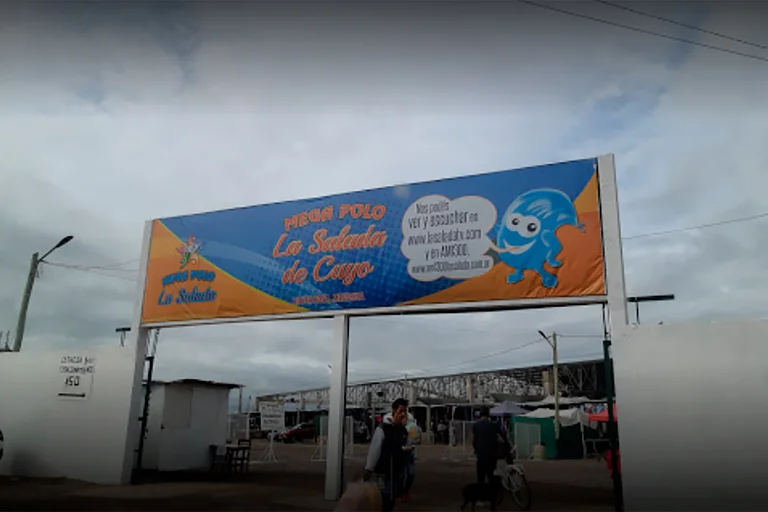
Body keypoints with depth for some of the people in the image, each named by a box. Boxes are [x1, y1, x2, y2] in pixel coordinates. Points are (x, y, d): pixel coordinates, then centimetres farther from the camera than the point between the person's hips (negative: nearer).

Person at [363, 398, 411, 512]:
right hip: (384, 472, -7)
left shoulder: (404, 430, 6)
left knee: (392, 500, 14)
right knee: (384, 501, -5)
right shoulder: (382, 428, -16)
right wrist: (368, 470, -15)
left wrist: (407, 449, -9)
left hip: (398, 472, 7)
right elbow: (374, 450, -16)